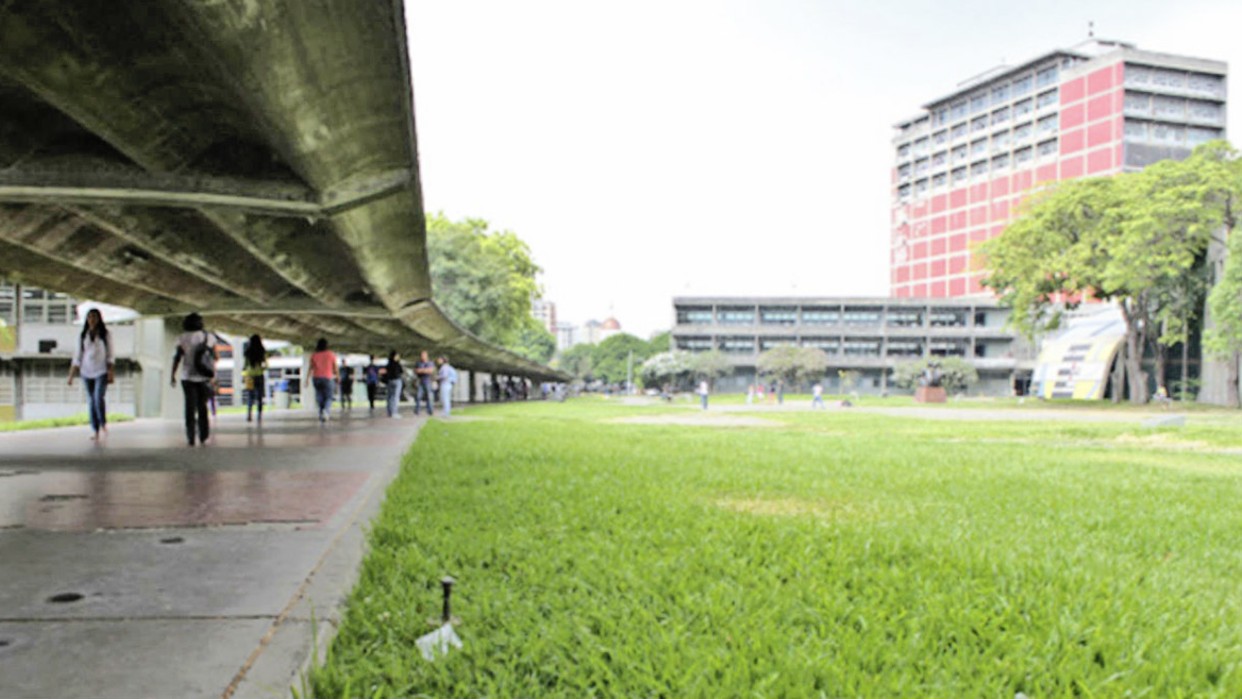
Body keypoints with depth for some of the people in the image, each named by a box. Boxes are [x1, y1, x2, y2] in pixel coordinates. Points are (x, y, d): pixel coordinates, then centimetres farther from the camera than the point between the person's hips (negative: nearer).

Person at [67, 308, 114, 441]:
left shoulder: (106, 335, 3)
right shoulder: (82, 336, 7)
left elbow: (110, 356, 2)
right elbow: (77, 356, 8)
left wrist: (111, 374, -6)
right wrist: (71, 376, 4)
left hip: (101, 371, -2)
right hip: (86, 372, 2)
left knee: (99, 397, -19)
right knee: (91, 401, 2)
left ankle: (103, 424, -1)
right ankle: (95, 431, 5)